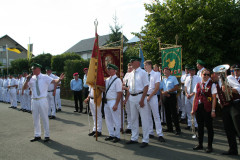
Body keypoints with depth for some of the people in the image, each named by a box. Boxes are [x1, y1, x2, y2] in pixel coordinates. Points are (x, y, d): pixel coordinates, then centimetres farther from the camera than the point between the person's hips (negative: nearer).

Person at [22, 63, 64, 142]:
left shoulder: (45, 77, -3)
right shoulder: (31, 79, 7)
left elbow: (54, 81, -16)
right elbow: (24, 88, 5)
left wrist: (60, 79, -37)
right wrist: (27, 80, -11)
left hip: (42, 100, -4)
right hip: (34, 100, 4)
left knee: (44, 118, 2)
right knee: (35, 118, 13)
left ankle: (47, 136, 15)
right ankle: (37, 135, 26)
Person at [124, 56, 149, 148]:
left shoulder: (143, 73, -7)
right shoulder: (131, 74, 12)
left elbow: (146, 87, -12)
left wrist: (142, 100, -18)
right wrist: (126, 99, 12)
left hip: (140, 96, -7)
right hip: (132, 97, 7)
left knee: (144, 119, 0)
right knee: (133, 119, 14)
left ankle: (145, 140, 9)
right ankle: (134, 138, 27)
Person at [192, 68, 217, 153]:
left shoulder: (212, 85, -2)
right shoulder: (198, 85, 11)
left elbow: (214, 99, -5)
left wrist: (213, 110, -11)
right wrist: (193, 109, 8)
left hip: (207, 108, -4)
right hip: (198, 107, 4)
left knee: (209, 126, 2)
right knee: (200, 126, 12)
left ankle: (209, 146, 13)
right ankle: (200, 144, 23)